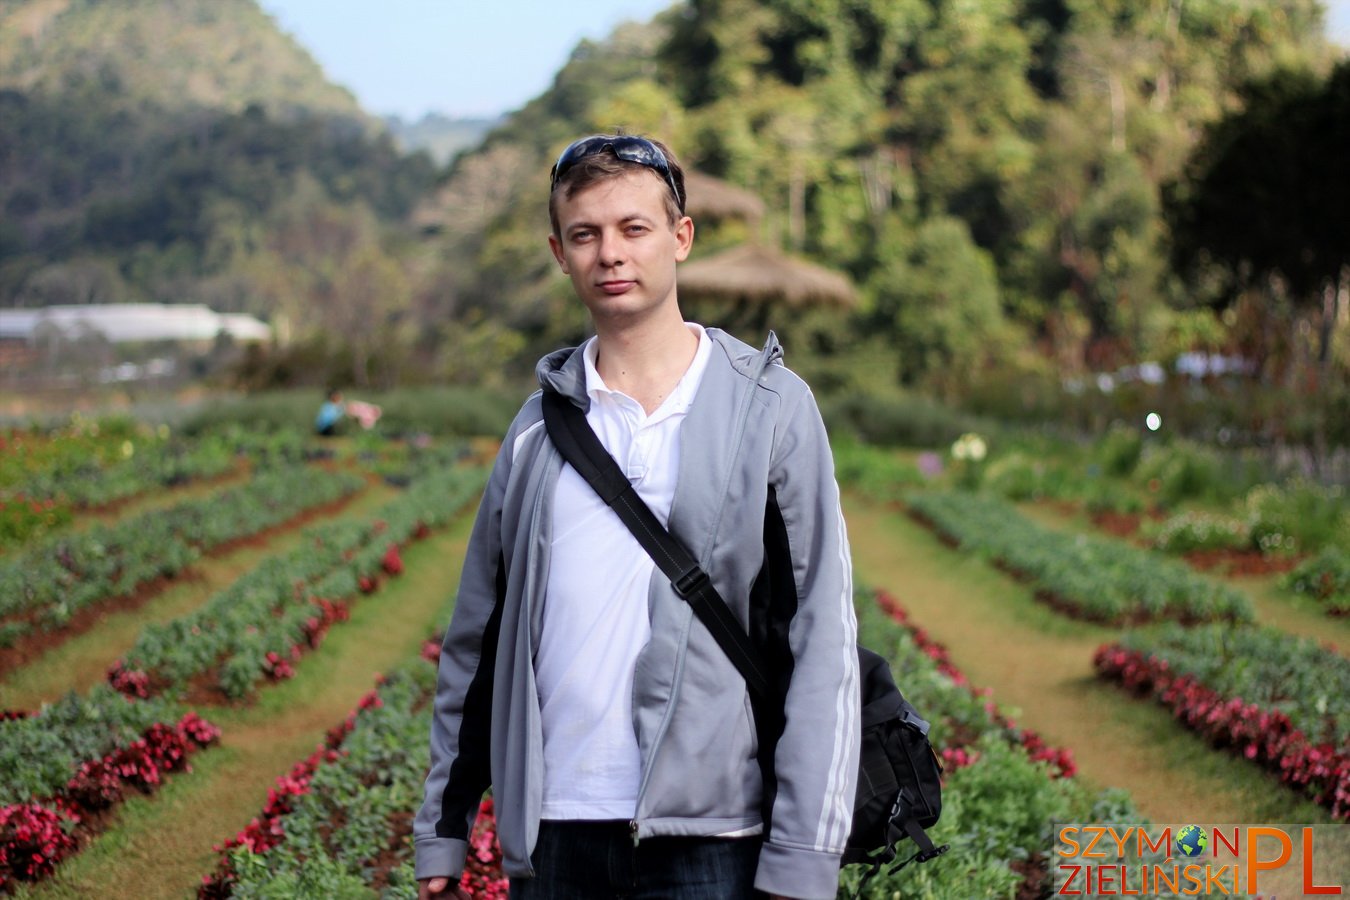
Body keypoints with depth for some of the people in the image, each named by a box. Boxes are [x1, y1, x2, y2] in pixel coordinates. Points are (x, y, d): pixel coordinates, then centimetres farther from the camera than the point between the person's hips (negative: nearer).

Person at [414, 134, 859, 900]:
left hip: (707, 839, -3)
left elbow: (822, 641, -4)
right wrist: (442, 835, 12)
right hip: (552, 836, 3)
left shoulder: (769, 407, 1)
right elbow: (477, 641, 15)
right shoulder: (541, 424, 11)